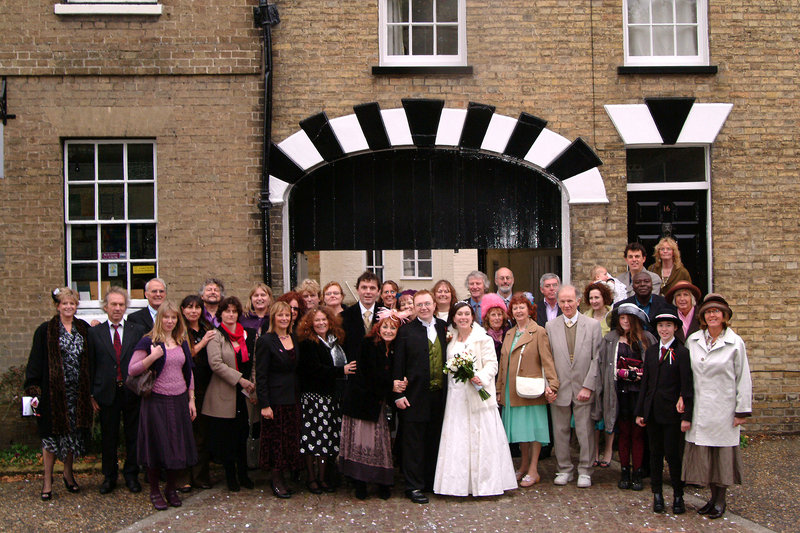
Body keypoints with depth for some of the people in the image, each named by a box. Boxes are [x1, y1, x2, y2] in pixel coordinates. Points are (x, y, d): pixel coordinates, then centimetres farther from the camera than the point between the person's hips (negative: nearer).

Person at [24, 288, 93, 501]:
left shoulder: (84, 329, 8)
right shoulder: (46, 331, -2)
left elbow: (89, 361, 11)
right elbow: (36, 361, -4)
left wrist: (90, 390, 7)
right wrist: (33, 390, -12)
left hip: (77, 393, 3)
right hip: (53, 391, -3)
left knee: (73, 433, 10)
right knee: (52, 435, 2)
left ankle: (68, 473, 27)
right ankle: (48, 480, 13)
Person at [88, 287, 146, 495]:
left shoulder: (137, 331, 2)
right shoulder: (95, 332, 3)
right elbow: (91, 365, 4)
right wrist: (92, 394, 0)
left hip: (132, 392, 0)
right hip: (107, 393, 0)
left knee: (133, 436, 8)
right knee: (108, 437, 9)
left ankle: (131, 475, 22)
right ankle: (109, 476, 24)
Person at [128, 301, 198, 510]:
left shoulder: (182, 343, 11)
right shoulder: (148, 342, -4)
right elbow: (132, 370, -8)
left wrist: (191, 400, 12)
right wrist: (152, 357, -21)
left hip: (179, 401, 5)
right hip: (156, 401, -4)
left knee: (178, 446, 7)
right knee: (156, 446, 1)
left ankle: (171, 489, 23)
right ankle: (154, 491, 16)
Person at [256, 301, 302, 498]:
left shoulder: (295, 339, 10)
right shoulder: (266, 341, -8)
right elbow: (261, 376, -11)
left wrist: (300, 396, 8)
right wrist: (264, 404, -16)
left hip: (293, 398, 6)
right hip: (275, 398, -6)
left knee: (291, 439, 9)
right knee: (276, 440, 1)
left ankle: (282, 477, 20)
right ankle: (277, 481, 11)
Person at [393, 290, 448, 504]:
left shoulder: (443, 327, 9)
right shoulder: (406, 331, -3)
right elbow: (398, 365, -3)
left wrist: (448, 390, 5)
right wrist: (399, 395, -8)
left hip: (439, 395, 4)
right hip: (415, 396, -4)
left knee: (435, 441, 13)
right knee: (413, 443, 1)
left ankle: (432, 482, 25)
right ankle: (414, 487, 8)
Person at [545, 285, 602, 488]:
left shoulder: (593, 325, 0)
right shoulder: (550, 326, 4)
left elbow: (597, 358, -3)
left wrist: (588, 386, -9)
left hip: (584, 388, -1)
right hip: (559, 388, 2)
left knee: (585, 431, 3)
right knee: (560, 431, 8)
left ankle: (584, 471, 16)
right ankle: (564, 469, 21)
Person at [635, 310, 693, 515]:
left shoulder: (682, 352, -7)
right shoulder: (650, 352, 10)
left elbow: (687, 387, -8)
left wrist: (687, 416, -12)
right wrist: (640, 411, 9)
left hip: (672, 412, -5)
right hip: (652, 411, 5)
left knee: (673, 453, -1)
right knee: (655, 453, 10)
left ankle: (678, 496, 14)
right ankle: (657, 494, 20)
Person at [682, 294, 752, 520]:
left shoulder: (735, 343, -3)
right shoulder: (692, 340, 4)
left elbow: (743, 378, -1)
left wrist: (742, 410, -4)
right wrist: (684, 399, 3)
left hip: (723, 408, -3)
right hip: (699, 409, 3)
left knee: (723, 453, 3)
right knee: (703, 453, 6)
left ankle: (720, 500, 14)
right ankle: (713, 497, 19)